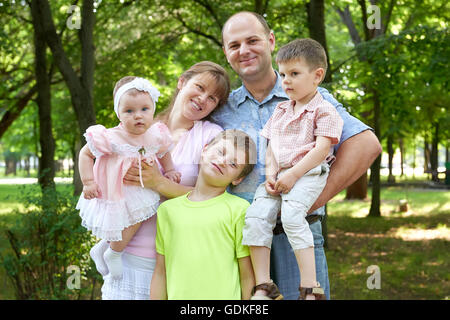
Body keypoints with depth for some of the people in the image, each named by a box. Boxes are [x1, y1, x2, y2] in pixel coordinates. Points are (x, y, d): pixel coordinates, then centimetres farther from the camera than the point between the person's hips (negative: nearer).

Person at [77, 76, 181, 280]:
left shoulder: (155, 136, -7)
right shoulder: (111, 139, -22)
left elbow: (163, 152, 17)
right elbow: (85, 154, -10)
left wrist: (169, 171, 3)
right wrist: (88, 182, -15)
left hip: (141, 193, 6)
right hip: (116, 195, -6)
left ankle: (102, 247, 30)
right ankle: (113, 254, 18)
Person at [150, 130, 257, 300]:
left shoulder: (239, 208, -5)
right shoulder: (167, 209, 6)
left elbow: (247, 275, -4)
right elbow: (160, 272, 9)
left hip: (224, 295, 0)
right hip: (177, 295, 0)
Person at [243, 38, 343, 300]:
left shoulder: (324, 110, 0)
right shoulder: (281, 111, 23)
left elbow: (321, 148, -10)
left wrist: (292, 175, -17)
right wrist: (271, 174, 0)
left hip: (309, 173, -6)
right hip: (280, 176, 7)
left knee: (292, 214, -31)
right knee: (255, 216, -16)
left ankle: (310, 288, -27)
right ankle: (263, 286, -13)